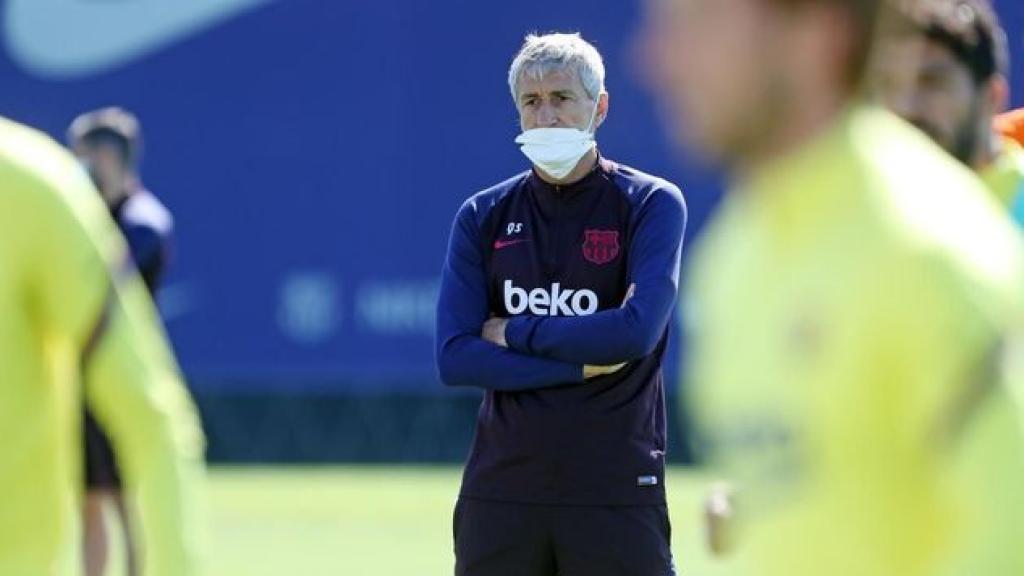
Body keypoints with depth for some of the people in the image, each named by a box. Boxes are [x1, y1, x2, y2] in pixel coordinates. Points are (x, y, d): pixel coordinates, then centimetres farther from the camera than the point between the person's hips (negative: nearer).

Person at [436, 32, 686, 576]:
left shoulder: (651, 204, 1)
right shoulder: (482, 218, 8)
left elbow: (638, 330, -15)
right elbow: (455, 358, -3)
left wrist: (513, 333, -6)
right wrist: (584, 364, -10)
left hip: (618, 491, -2)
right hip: (502, 487, 3)